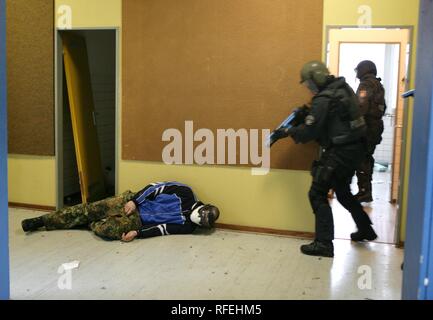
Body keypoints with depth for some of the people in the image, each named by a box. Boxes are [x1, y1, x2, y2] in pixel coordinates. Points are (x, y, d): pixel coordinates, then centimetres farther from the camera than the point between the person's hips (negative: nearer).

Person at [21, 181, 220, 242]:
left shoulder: (186, 226, -7)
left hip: (138, 220, -1)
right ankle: (42, 221, 5)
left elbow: (161, 228, -13)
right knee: (90, 209, -8)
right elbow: (157, 187, -5)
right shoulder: (185, 193, -8)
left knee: (103, 230, -24)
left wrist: (137, 233, -23)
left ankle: (91, 225, 15)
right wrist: (134, 200, -13)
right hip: (133, 203, 1)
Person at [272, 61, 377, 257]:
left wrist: (287, 132, -2)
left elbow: (309, 131, -16)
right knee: (343, 192, 26)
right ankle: (366, 230, 39)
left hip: (341, 152, -10)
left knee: (317, 194, -4)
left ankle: (324, 243, -3)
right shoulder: (342, 88, 10)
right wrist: (307, 112, 7)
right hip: (354, 147, 10)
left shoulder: (323, 100, -18)